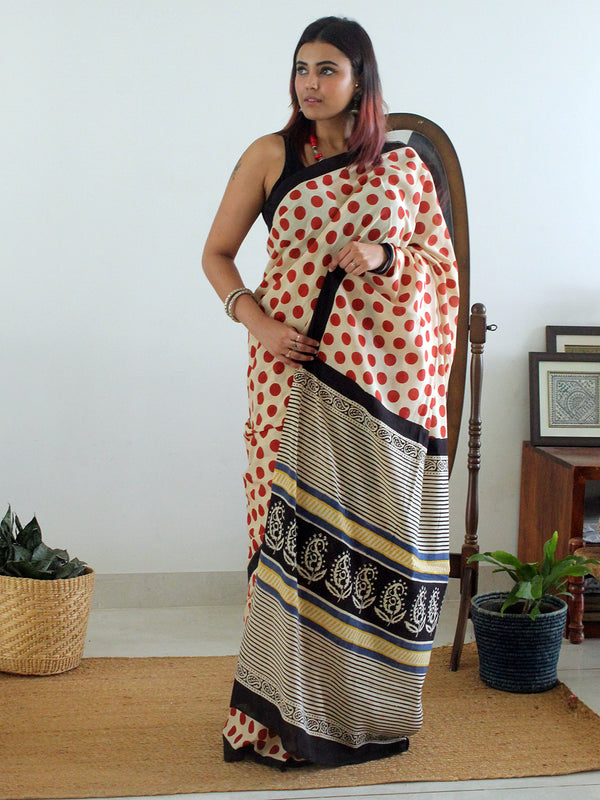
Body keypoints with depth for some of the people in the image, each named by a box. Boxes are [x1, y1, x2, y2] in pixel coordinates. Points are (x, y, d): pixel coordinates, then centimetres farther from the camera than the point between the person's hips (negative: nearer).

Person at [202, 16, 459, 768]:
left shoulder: (403, 165, 8)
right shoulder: (270, 155, 5)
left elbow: (440, 265, 11)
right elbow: (216, 253, 8)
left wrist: (383, 256, -9)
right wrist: (255, 319, -8)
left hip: (386, 370, 1)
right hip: (297, 364, -1)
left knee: (376, 527, 4)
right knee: (294, 525, -2)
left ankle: (367, 709, 17)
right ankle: (285, 713, 8)